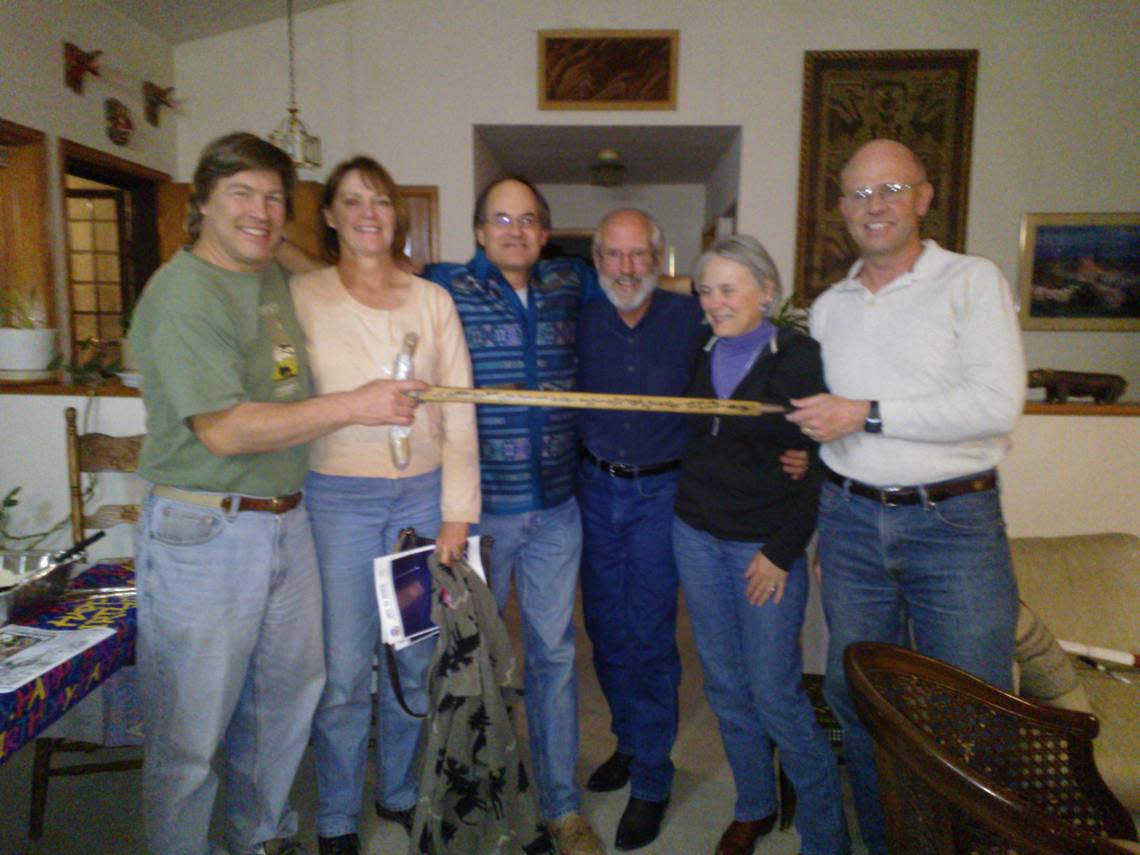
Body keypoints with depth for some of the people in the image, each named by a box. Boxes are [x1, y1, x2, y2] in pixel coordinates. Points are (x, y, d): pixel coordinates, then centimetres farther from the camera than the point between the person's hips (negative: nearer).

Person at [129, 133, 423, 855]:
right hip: (204, 531, -8)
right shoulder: (182, 293, -15)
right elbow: (224, 430, -21)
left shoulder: (277, 277, 9)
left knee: (287, 696, 20)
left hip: (287, 519, 8)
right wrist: (354, 406, -21)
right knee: (193, 725, 6)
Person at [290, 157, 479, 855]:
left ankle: (400, 792, 35)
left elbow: (459, 409, 4)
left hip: (425, 493, 2)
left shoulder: (433, 300, 7)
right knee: (344, 668, 3)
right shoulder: (303, 297, 2)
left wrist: (456, 512, -1)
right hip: (339, 499, -2)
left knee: (419, 657, 11)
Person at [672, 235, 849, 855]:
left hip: (766, 545, -5)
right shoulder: (703, 358, 7)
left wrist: (780, 551, -12)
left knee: (775, 693, -2)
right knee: (725, 686, 13)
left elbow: (819, 466, -10)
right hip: (697, 536, 5)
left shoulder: (800, 358, -9)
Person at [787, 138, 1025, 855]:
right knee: (857, 697, 13)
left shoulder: (972, 281, -3)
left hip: (953, 521, -4)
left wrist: (867, 415, -15)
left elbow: (997, 404, -15)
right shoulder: (829, 306, 13)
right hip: (851, 518, 5)